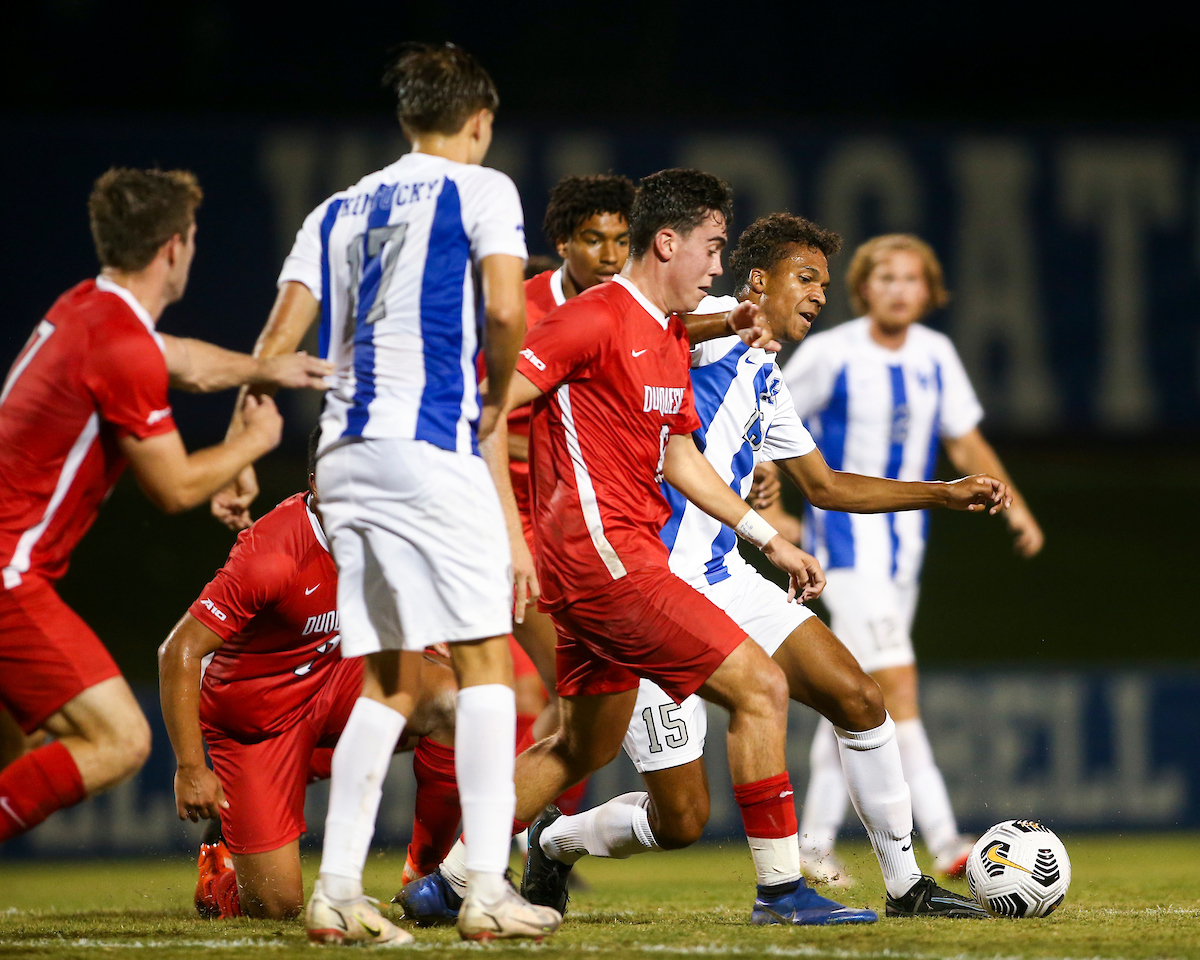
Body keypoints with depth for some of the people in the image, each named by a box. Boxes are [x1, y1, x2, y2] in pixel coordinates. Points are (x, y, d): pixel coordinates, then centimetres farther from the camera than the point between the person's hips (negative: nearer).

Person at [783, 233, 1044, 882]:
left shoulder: (935, 355, 5)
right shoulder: (831, 354, -11)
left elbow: (964, 441, 13)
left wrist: (1013, 505, 1)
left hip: (906, 536, 6)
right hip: (847, 536, -6)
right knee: (897, 683, -16)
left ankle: (816, 840, 20)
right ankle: (943, 841, -22)